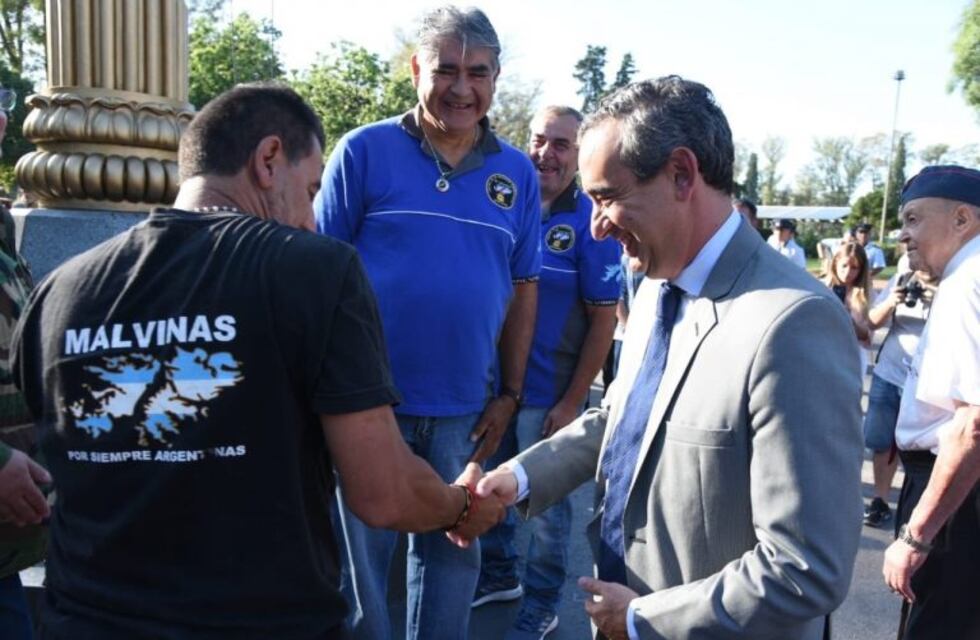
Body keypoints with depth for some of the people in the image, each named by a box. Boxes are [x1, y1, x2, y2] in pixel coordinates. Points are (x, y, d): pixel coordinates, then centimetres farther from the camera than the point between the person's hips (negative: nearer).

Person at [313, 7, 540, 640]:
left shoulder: (518, 173, 5)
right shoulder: (364, 150, -5)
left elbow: (523, 289, 9)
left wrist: (510, 395, 6)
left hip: (465, 409, 3)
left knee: (454, 553, 18)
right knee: (359, 560, 12)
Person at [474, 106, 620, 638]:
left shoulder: (590, 221, -11)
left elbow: (604, 319, -10)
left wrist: (571, 401, -11)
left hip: (548, 393, -4)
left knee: (545, 498, 12)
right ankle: (499, 574, 42)